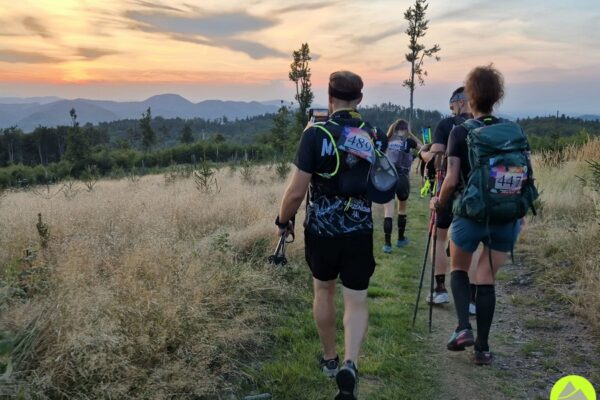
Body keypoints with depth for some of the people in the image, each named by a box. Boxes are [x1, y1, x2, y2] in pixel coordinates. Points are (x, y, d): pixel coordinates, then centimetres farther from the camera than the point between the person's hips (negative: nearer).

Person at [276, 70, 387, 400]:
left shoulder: (316, 133, -12)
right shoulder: (376, 136, 0)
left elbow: (297, 190, -14)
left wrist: (283, 221, 1)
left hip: (321, 228, -1)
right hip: (360, 231, 2)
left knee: (324, 291, 19)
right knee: (356, 301, 9)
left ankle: (330, 359, 33)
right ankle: (350, 364, -10)